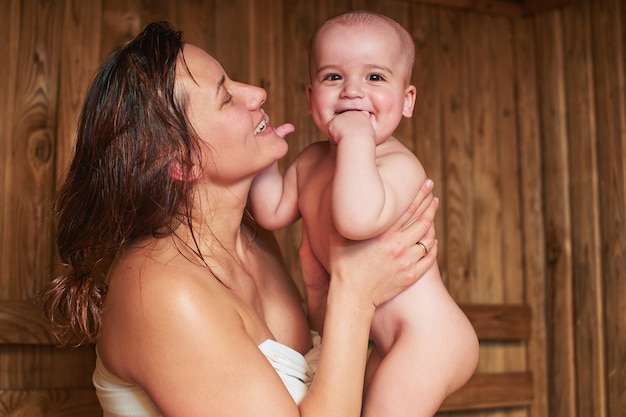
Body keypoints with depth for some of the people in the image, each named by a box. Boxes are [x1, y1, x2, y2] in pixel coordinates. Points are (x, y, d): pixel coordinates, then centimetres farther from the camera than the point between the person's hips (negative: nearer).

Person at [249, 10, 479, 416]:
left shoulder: (400, 164, -23)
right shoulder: (312, 161, 6)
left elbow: (358, 219, -43)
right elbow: (273, 212, 13)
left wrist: (357, 138, -35)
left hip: (429, 336, -10)